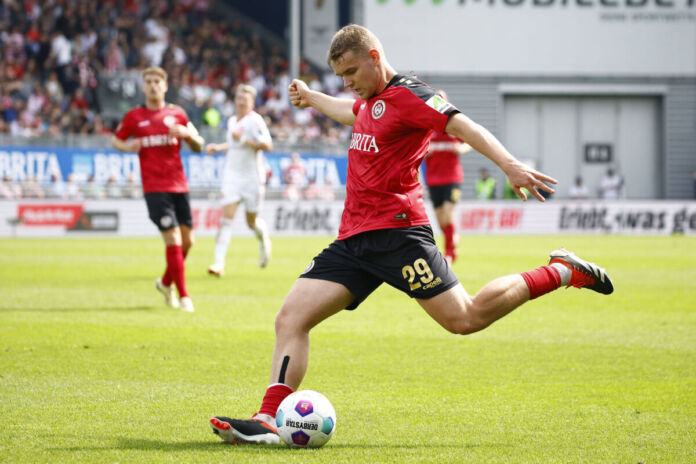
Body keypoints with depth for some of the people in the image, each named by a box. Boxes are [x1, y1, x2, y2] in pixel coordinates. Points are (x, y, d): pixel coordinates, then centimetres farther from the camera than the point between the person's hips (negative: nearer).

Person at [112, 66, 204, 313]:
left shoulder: (177, 114, 8)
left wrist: (186, 133, -9)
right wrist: (127, 146, -7)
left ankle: (166, 282, 30)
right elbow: (116, 140, 15)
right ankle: (183, 296, -7)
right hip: (154, 188, -3)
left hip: (179, 185, 3)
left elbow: (199, 146, 12)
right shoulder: (134, 117, 4)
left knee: (187, 241, 5)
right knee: (173, 239, -14)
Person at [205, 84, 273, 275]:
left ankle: (264, 240, 44)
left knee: (252, 222, 8)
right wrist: (218, 147, 15)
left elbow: (267, 145, -24)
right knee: (226, 218, -11)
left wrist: (243, 140, -30)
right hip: (232, 176, 4)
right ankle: (219, 263, -18)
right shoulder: (231, 121, 11)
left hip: (253, 178, -4)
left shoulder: (255, 120, -12)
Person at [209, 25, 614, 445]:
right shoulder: (371, 100, 20)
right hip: (354, 238, 8)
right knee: (291, 318, -5)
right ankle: (268, 421, -11)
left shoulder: (406, 94, -7)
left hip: (397, 232, -8)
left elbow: (464, 127, -18)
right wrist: (311, 98, 63)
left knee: (465, 319, -12)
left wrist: (510, 165, -32)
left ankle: (563, 273, 7)